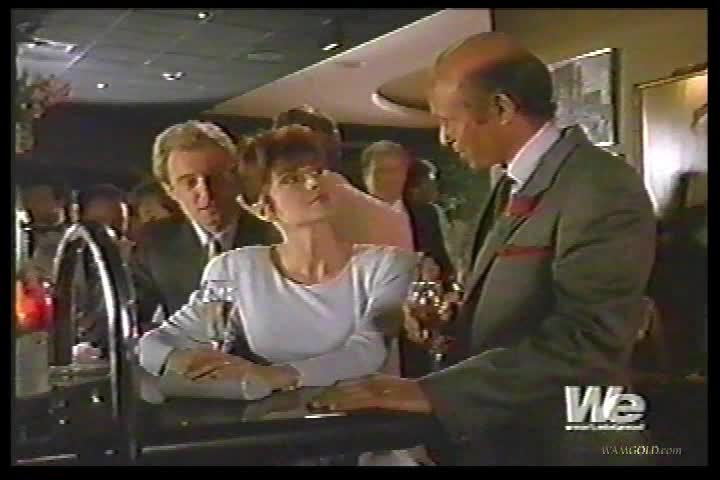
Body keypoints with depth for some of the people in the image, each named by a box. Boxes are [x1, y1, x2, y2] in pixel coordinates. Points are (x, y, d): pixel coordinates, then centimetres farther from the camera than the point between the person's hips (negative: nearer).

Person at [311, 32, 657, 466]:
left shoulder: (601, 188, -20)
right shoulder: (514, 184, 9)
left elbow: (585, 340, -28)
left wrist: (433, 392, -29)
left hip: (560, 446, -8)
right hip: (494, 436, 8)